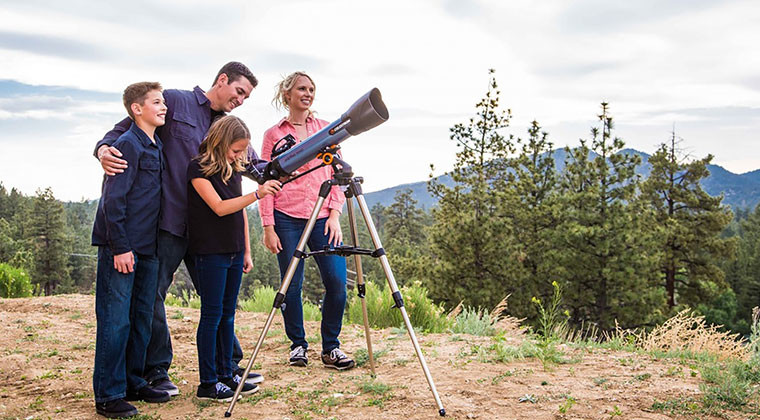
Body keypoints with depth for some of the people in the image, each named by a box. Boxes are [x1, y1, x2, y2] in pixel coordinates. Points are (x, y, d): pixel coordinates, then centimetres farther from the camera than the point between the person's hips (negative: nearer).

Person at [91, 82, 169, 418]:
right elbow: (113, 200, -16)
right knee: (115, 320, -4)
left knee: (142, 317, 13)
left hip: (147, 248, 9)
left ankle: (133, 383, 24)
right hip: (122, 248, -9)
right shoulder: (128, 144, -11)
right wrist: (120, 248, -18)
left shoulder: (155, 146, 15)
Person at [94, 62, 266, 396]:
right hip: (168, 220, -5)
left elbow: (253, 165, 14)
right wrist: (104, 148, -21)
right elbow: (125, 129, -1)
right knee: (153, 293, 0)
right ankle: (156, 371, 13)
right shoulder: (175, 102, 0)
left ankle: (229, 364, 22)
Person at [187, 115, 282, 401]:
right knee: (212, 315, -3)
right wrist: (256, 194, -29)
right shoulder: (199, 168, -10)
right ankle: (208, 383, 3)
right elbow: (219, 207, -21)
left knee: (227, 314, 11)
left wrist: (246, 251, 13)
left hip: (234, 252, 7)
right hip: (210, 252, -7)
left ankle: (226, 374, 18)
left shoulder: (234, 168, 11)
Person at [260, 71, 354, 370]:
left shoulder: (327, 129, 13)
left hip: (323, 217, 2)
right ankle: (297, 345, 19)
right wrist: (268, 226, -3)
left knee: (337, 281, -7)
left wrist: (334, 213, -1)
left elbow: (337, 173, 10)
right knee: (292, 286, 1)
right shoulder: (273, 134, 7)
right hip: (287, 218, -1)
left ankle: (331, 347, 8)